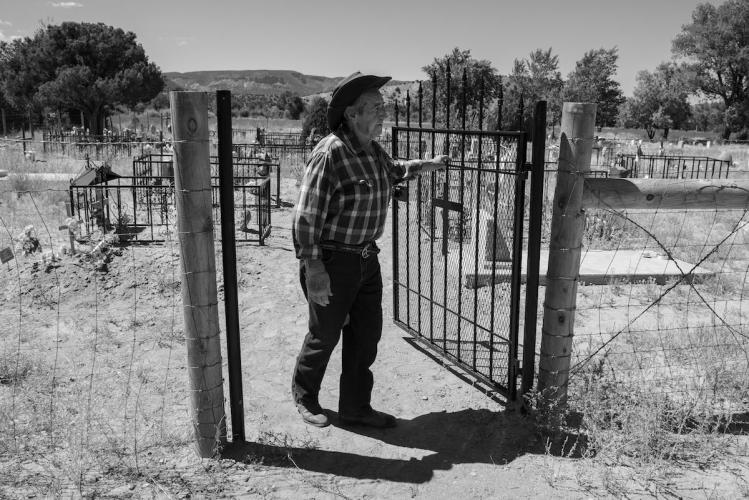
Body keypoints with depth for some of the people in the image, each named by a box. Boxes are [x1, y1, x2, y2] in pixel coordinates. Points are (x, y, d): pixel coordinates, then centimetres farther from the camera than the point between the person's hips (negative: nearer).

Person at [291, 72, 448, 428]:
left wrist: (426, 165, 19)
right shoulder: (330, 154, -22)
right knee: (325, 335, 8)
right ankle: (304, 394, 35)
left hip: (366, 257, 8)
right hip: (331, 261, -8)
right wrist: (313, 268, -25)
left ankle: (355, 407, 28)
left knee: (367, 333, 12)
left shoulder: (373, 150, 6)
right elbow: (307, 216, -23)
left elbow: (392, 172, 31)